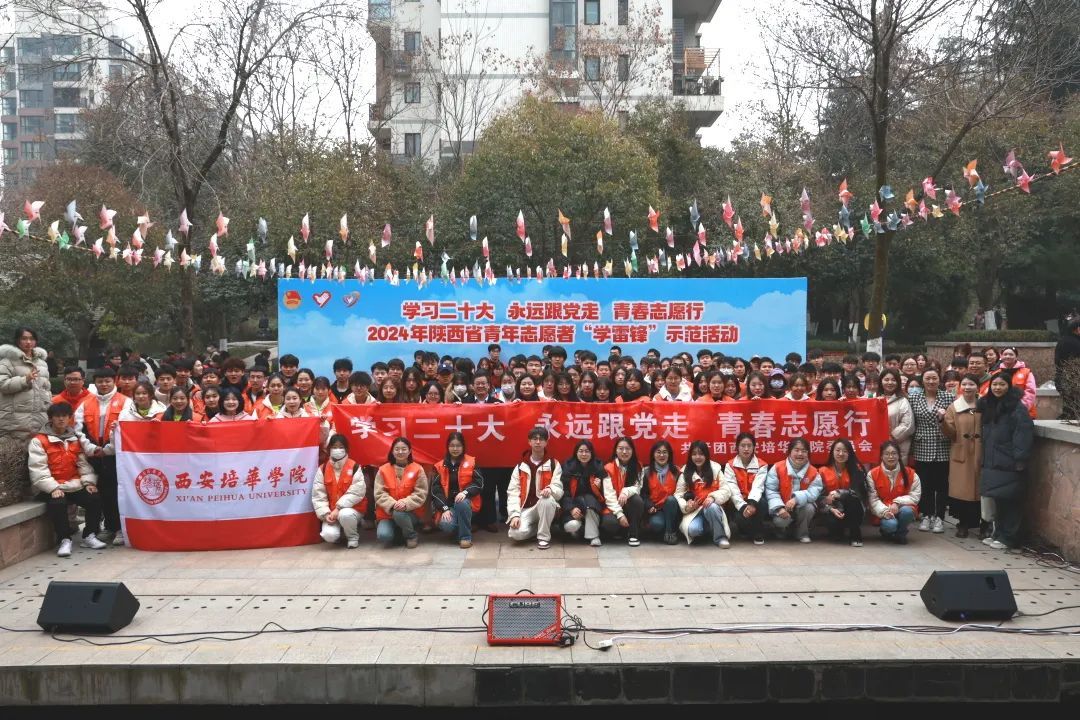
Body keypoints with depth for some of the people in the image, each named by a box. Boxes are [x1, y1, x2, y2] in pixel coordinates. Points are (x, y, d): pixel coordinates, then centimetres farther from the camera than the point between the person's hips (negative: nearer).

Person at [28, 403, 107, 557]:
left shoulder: (75, 440, 15)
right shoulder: (39, 441, -3)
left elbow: (84, 463, 11)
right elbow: (38, 469, -12)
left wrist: (89, 482, -6)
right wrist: (53, 488, -23)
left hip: (75, 486, 5)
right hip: (51, 489, -4)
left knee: (95, 499, -18)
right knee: (58, 503, -34)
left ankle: (89, 536, 0)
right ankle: (64, 540, -19)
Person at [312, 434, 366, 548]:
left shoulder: (354, 467, -7)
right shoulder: (323, 469, 1)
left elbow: (357, 492, -15)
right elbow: (318, 495, -1)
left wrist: (338, 508, -22)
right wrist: (325, 514, -15)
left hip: (352, 509, -2)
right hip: (331, 512, 2)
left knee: (345, 515, -38)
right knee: (329, 535, -25)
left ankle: (353, 537, -5)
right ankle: (340, 532, 15)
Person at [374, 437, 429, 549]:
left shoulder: (417, 469, -3)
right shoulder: (383, 470, 0)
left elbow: (421, 494, -7)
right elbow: (379, 494, -4)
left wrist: (405, 503, -25)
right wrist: (392, 504, -23)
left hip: (411, 512, -1)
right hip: (388, 513, 1)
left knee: (399, 514, -36)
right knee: (383, 536, -27)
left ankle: (412, 536, -5)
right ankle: (398, 535, 10)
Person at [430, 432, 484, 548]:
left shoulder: (471, 463, 3)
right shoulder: (440, 466, 6)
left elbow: (479, 483, -4)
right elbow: (435, 490, 1)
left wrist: (465, 492, -23)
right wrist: (444, 509, -12)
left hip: (466, 502, -1)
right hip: (447, 505, 1)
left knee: (461, 503, -38)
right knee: (446, 525, -31)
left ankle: (465, 537, -20)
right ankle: (461, 529, 7)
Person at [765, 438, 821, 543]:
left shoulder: (813, 472, -7)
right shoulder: (777, 468, -11)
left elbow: (814, 492, -19)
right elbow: (771, 491, -14)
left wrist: (796, 498, -36)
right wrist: (779, 507, -28)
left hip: (801, 507, 2)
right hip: (783, 509, -2)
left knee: (809, 508, -31)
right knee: (779, 521, -32)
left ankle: (802, 534, -1)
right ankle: (781, 531, 10)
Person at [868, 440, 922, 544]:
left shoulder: (910, 473, -2)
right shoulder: (873, 474, -4)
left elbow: (915, 496, -3)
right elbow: (873, 499, -7)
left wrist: (897, 503, -19)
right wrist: (884, 511, -25)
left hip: (902, 509, 1)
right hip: (882, 513, -1)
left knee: (907, 511, -35)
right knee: (890, 524, -34)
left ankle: (900, 533, -1)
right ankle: (887, 532, 9)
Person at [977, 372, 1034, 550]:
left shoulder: (1017, 407, -10)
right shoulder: (988, 405, 13)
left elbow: (1024, 433, -16)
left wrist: (1020, 458, -19)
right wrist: (985, 458, 18)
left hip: (1008, 464, -7)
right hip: (992, 461, 7)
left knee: (1009, 500, -3)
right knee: (998, 499, 12)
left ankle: (1008, 538, 4)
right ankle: (998, 534, 21)